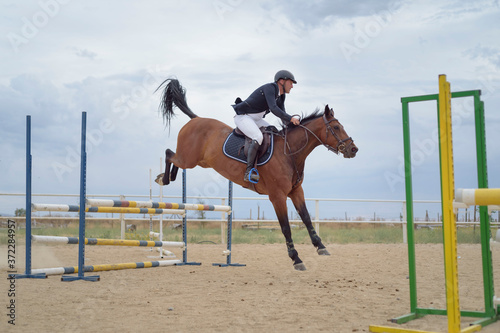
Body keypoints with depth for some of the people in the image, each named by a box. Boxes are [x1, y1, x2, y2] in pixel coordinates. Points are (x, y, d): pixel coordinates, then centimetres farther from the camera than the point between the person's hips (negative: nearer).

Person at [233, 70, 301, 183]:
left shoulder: (280, 95, 8)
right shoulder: (269, 88, -21)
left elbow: (282, 114, 10)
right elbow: (273, 108, -34)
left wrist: (291, 123, -10)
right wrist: (291, 118, -36)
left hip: (256, 119, 10)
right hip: (243, 117, -10)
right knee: (258, 137, -31)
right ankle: (249, 171, -29)